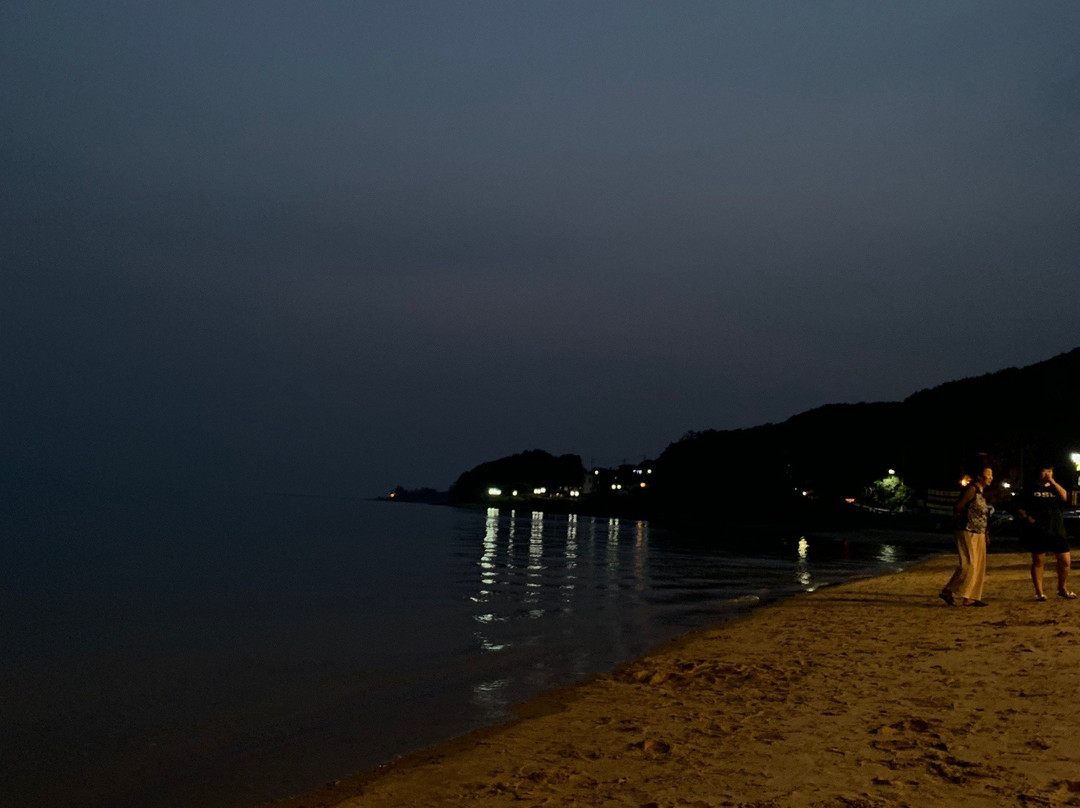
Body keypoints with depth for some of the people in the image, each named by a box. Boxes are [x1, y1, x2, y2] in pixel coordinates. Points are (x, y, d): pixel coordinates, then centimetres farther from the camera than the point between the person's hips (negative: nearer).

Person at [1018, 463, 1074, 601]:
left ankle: (1062, 588, 22)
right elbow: (1020, 509, 5)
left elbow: (1065, 497, -7)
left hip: (1057, 530, 3)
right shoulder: (1030, 490, 7)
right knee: (1037, 562, 2)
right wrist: (1026, 517, -14)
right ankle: (1039, 592, 10)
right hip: (1037, 532, -3)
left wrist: (1053, 482, -10)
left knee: (1065, 560, 1)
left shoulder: (1055, 488, 15)